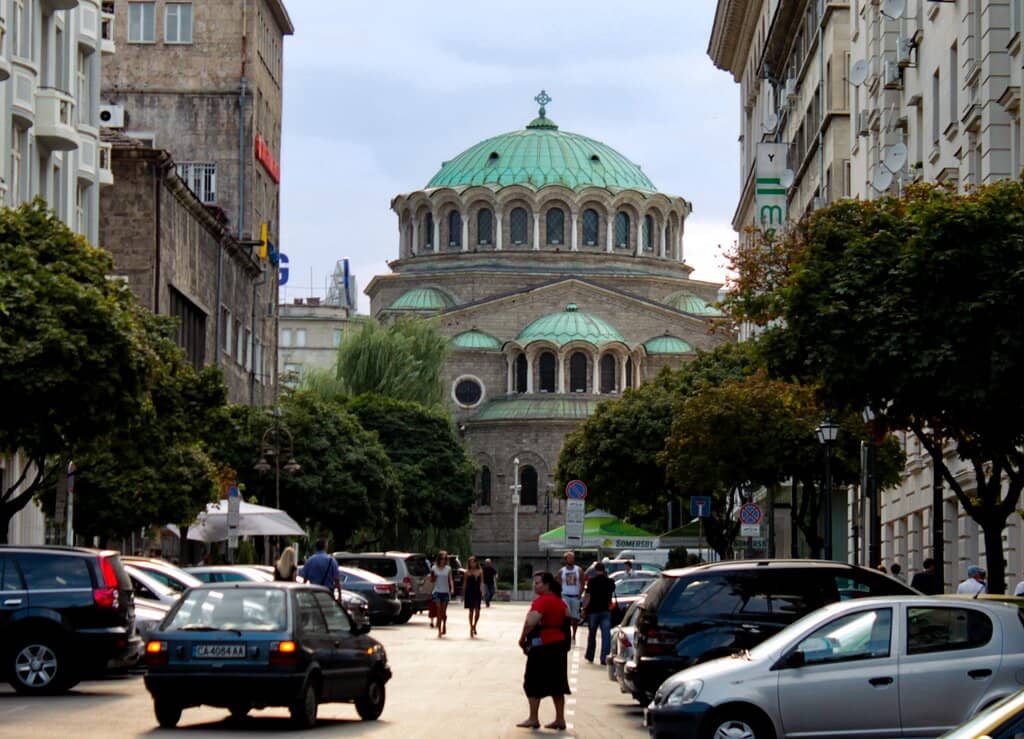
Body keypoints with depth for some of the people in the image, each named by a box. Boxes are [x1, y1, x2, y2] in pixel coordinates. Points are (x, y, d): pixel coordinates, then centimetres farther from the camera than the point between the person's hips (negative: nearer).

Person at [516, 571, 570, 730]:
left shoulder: (541, 601, -17)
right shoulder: (560, 601, 11)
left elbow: (531, 622, -28)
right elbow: (567, 617, 24)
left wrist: (522, 638, -15)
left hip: (542, 646, -9)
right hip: (559, 644, 9)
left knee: (533, 684, 2)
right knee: (557, 684, 12)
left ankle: (533, 719, 5)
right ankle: (560, 719, 13)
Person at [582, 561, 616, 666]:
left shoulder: (592, 581, -9)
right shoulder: (609, 582, 3)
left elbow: (587, 596, -12)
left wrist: (584, 608, -4)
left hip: (593, 611, -2)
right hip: (606, 610, 2)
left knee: (592, 634, 14)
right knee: (606, 635, -3)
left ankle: (590, 656, 27)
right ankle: (604, 658, -11)